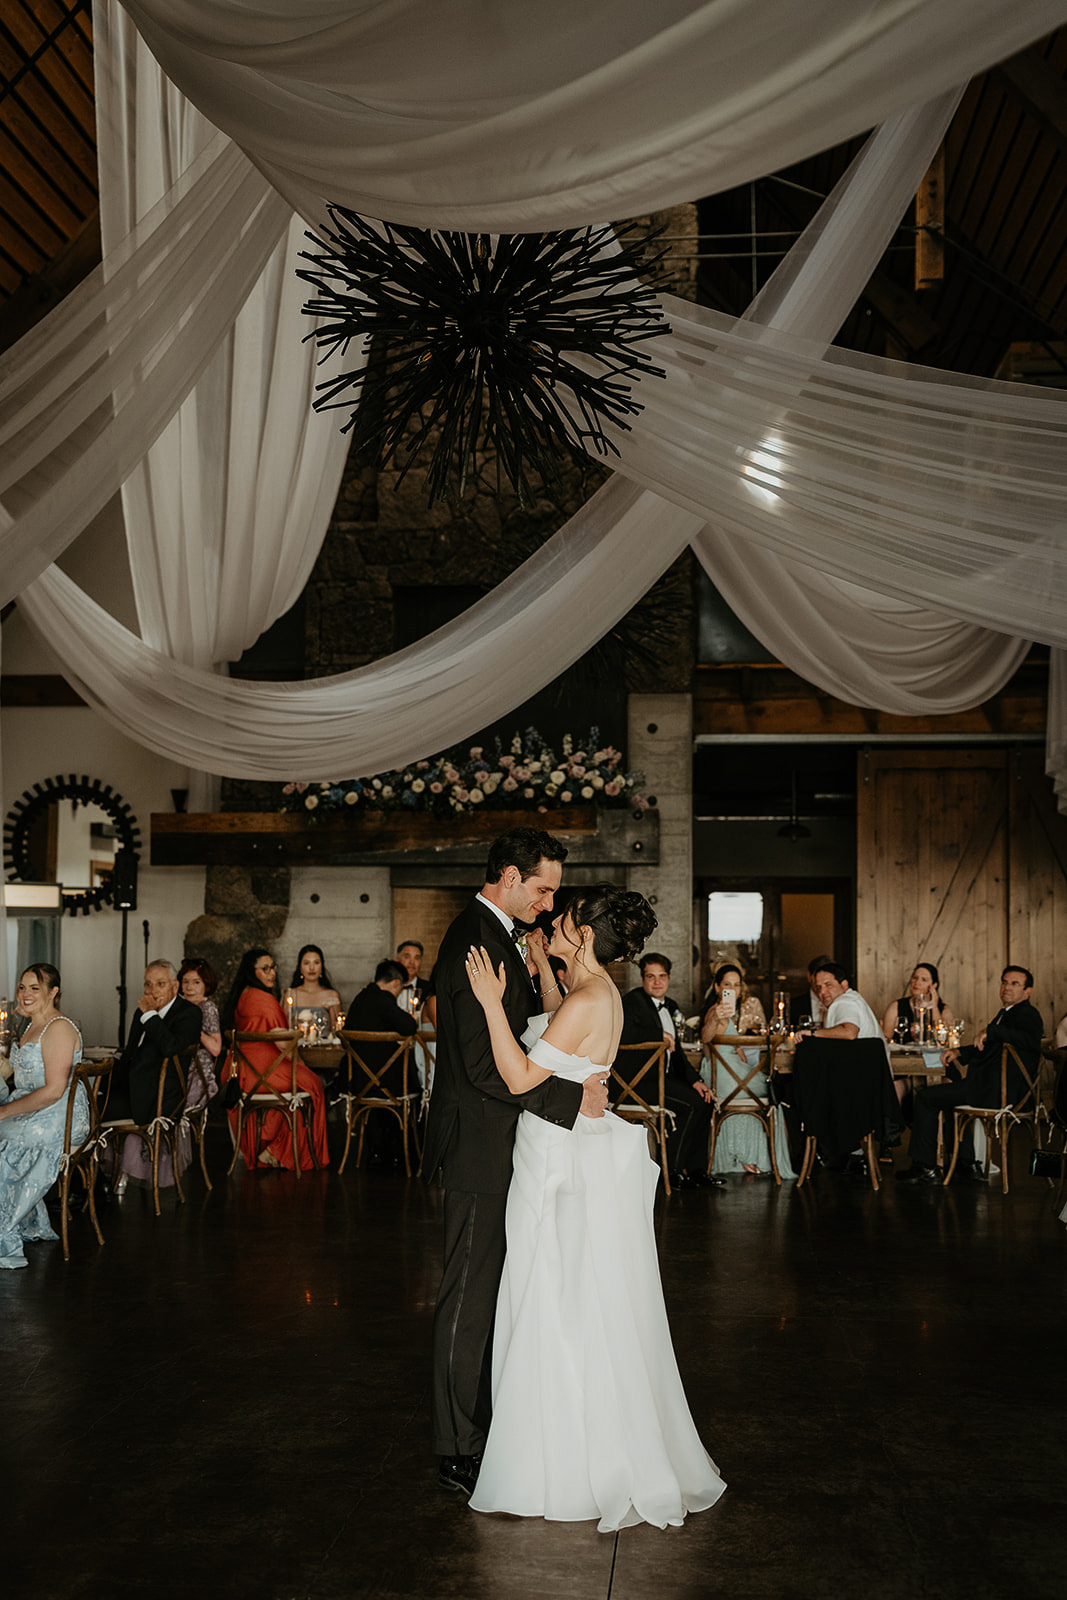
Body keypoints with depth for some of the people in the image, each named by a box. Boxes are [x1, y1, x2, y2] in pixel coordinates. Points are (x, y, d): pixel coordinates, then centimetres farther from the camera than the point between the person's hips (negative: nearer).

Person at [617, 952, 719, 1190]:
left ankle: (696, 1170, -3)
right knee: (691, 1103, -21)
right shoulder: (633, 1001, -7)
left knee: (704, 1100, -8)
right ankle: (671, 1170, -11)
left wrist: (694, 1079, 6)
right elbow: (623, 1032, -26)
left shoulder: (671, 1006, 18)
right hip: (636, 1079, -8)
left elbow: (675, 1049, 20)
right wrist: (660, 1035, -18)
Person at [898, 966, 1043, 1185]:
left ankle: (925, 1168, 2)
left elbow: (1032, 1040, -32)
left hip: (997, 1091, -11)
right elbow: (986, 1047, 28)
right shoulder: (1006, 1013, 19)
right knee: (949, 1099, 35)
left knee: (925, 1097, -6)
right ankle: (967, 1165, 29)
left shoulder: (1028, 1014, -11)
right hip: (990, 1086, 11)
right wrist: (958, 1052, 12)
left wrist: (990, 1031, -29)